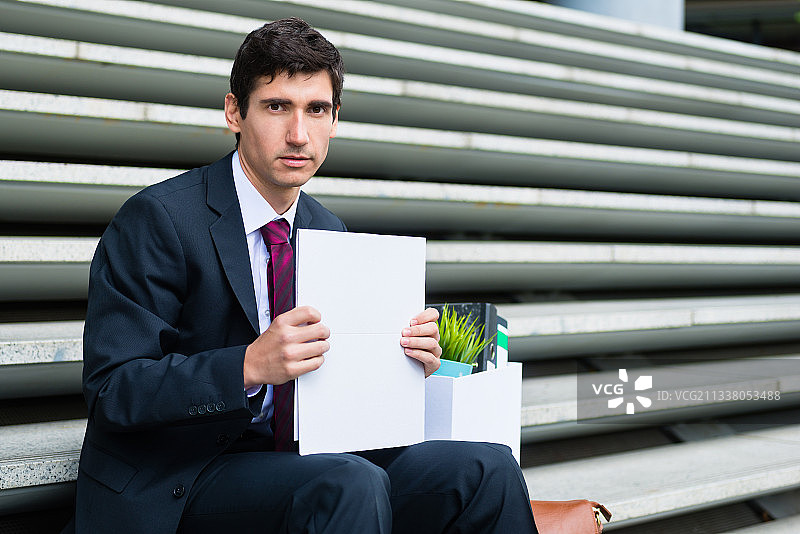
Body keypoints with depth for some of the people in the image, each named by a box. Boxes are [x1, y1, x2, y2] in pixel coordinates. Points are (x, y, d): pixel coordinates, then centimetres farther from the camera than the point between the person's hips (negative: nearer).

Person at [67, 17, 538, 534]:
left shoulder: (329, 232, 11)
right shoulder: (158, 218, -11)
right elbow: (112, 390, -16)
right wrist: (251, 365, -30)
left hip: (291, 462, 6)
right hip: (169, 491, -6)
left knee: (487, 467, -16)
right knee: (352, 486, -34)